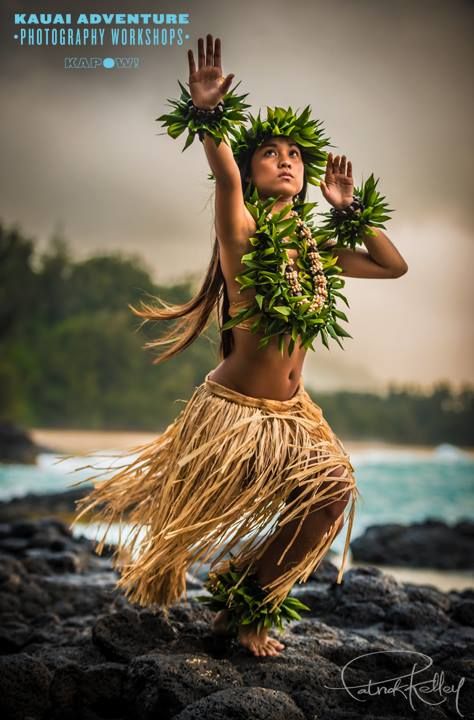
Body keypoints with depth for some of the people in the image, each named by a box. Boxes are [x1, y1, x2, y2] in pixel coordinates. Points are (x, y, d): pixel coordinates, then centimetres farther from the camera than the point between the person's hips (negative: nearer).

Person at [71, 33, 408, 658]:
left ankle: (245, 608, 21)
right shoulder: (243, 231, -14)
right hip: (233, 411, -7)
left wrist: (349, 209, 7)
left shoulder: (315, 248, 5)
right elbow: (225, 177, -35)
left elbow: (394, 266, 12)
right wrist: (206, 115, -52)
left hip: (289, 414, 7)